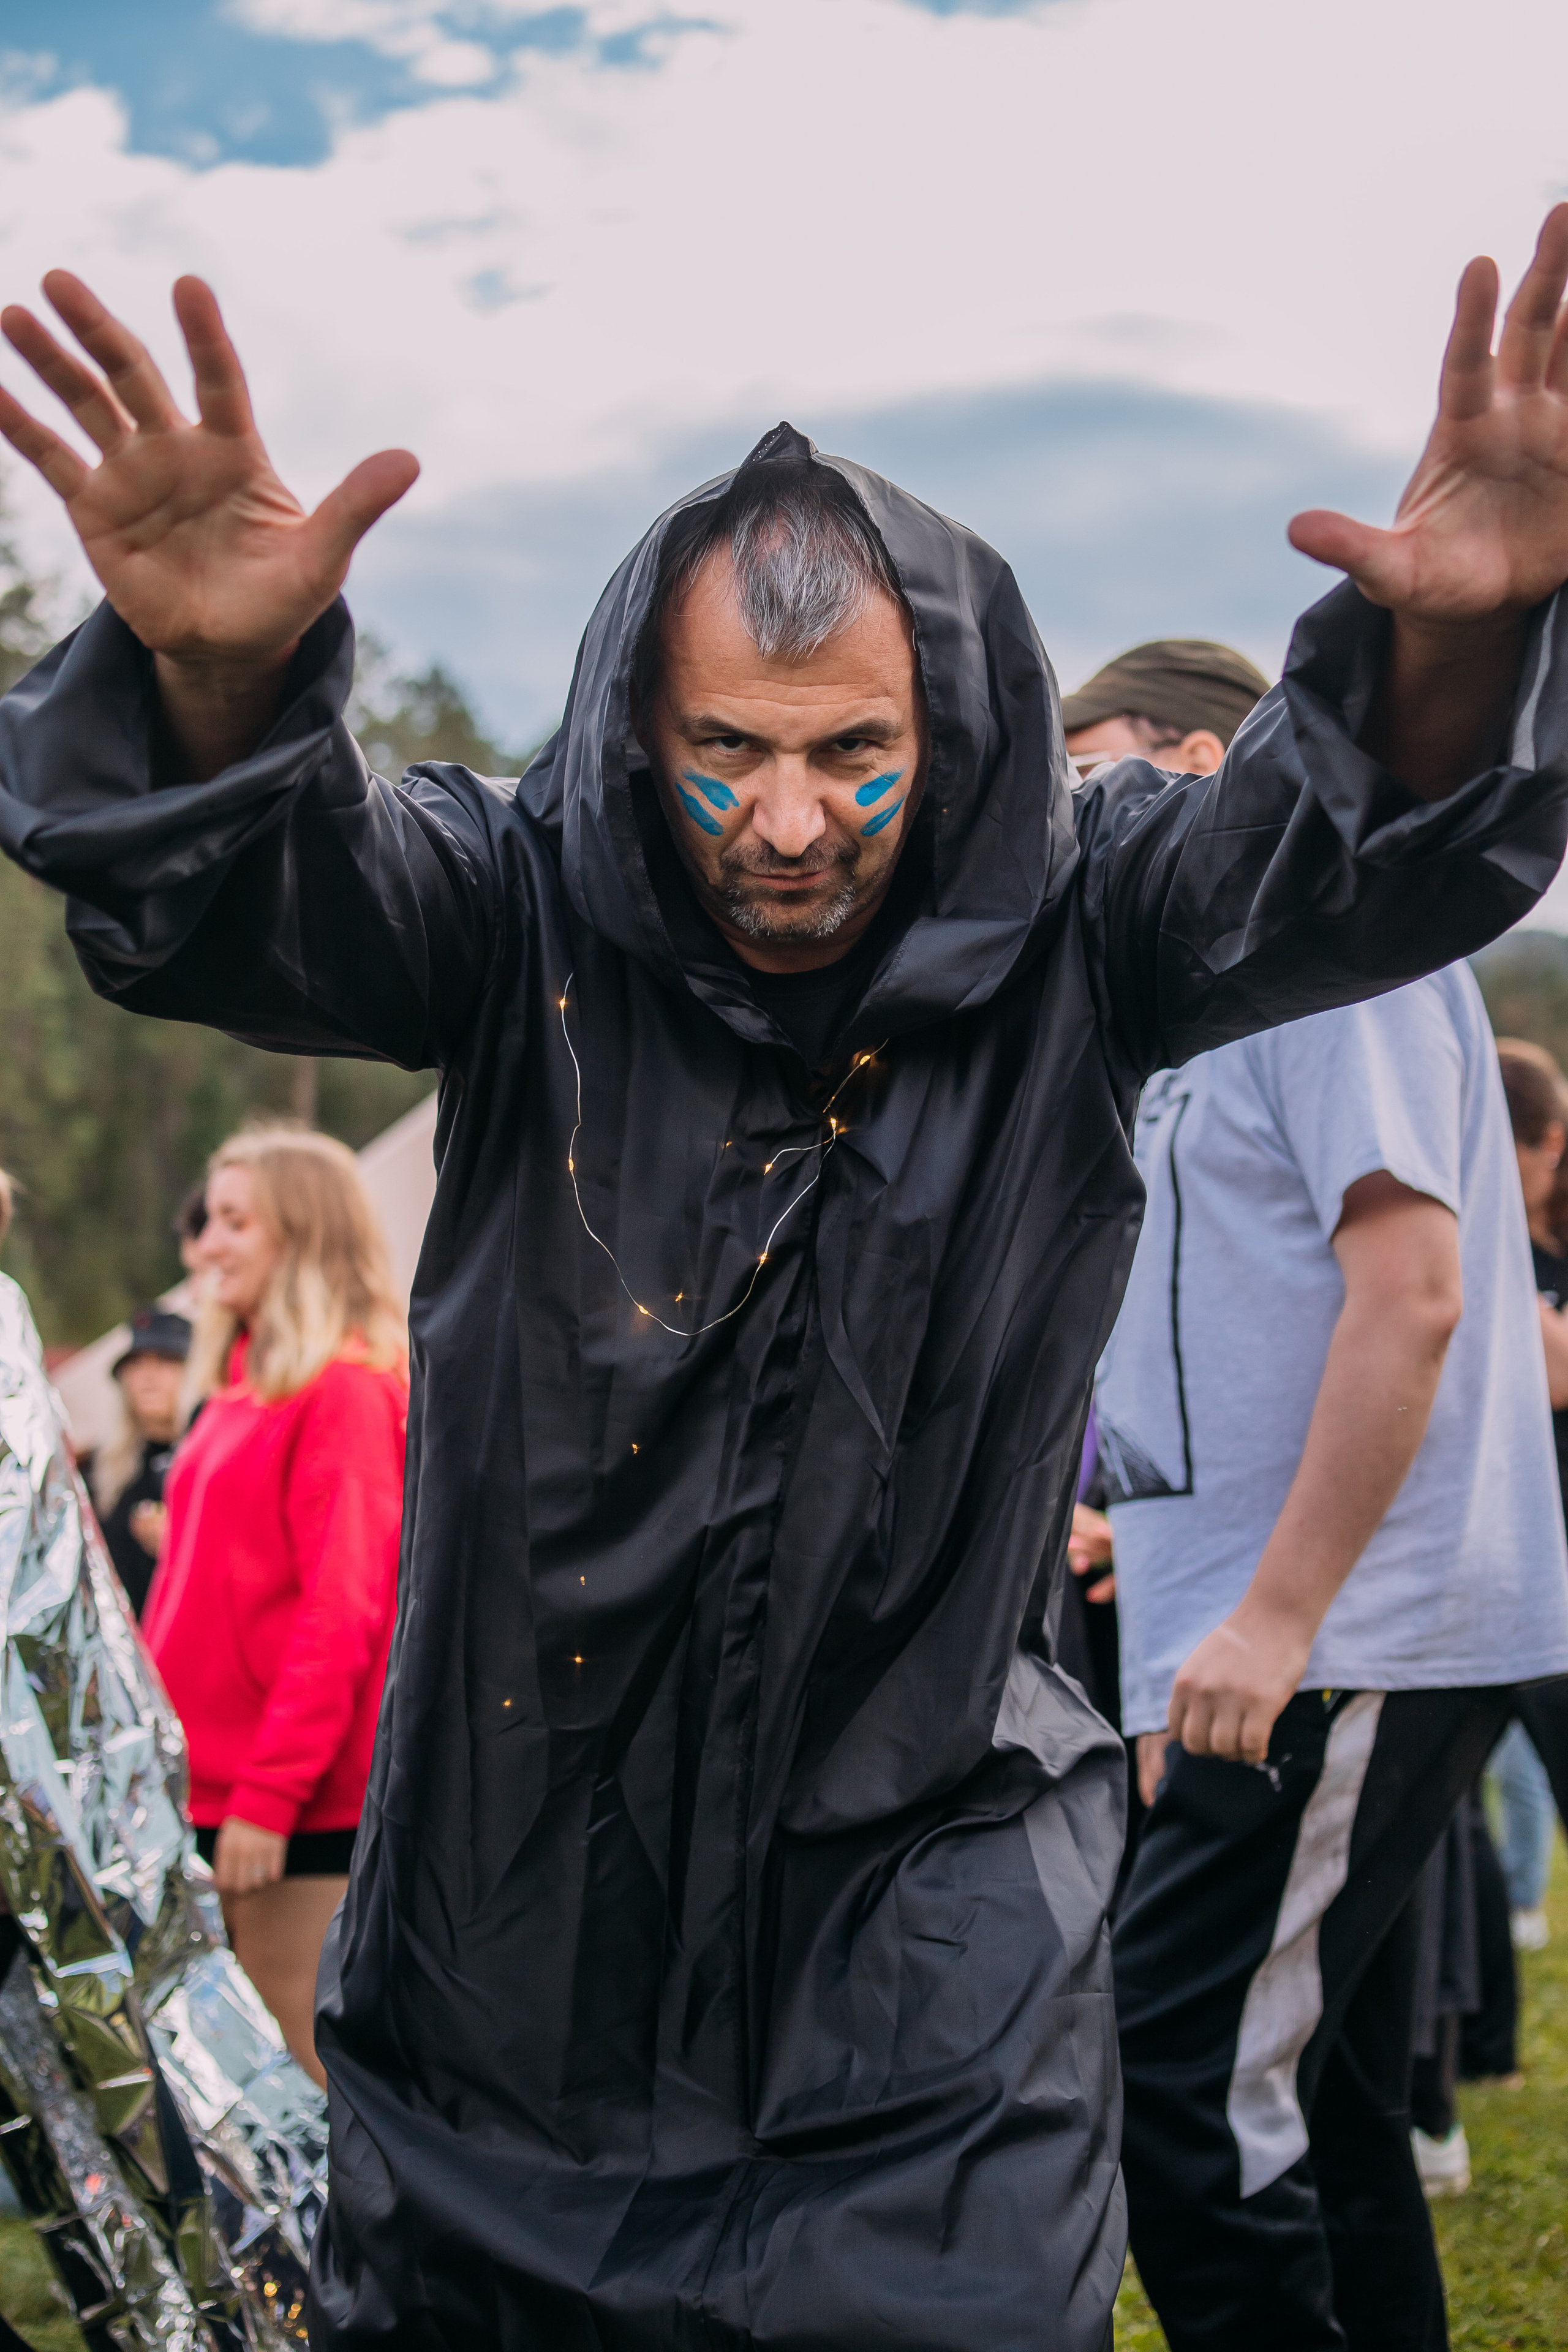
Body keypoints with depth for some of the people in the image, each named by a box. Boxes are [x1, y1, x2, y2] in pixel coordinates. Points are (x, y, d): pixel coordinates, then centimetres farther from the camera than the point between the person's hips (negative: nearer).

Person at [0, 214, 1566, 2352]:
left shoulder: (1071, 934, -7)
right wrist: (217, 678, -44)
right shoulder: (527, 917, -7)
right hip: (511, 1887, 2)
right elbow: (239, 909, -21)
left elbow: (1370, 853, -19)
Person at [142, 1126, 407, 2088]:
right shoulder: (242, 1382, 15)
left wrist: (270, 1792, -19)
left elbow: (341, 1611, -16)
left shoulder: (346, 1389, -11)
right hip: (205, 1787, 9)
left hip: (298, 1808, -9)